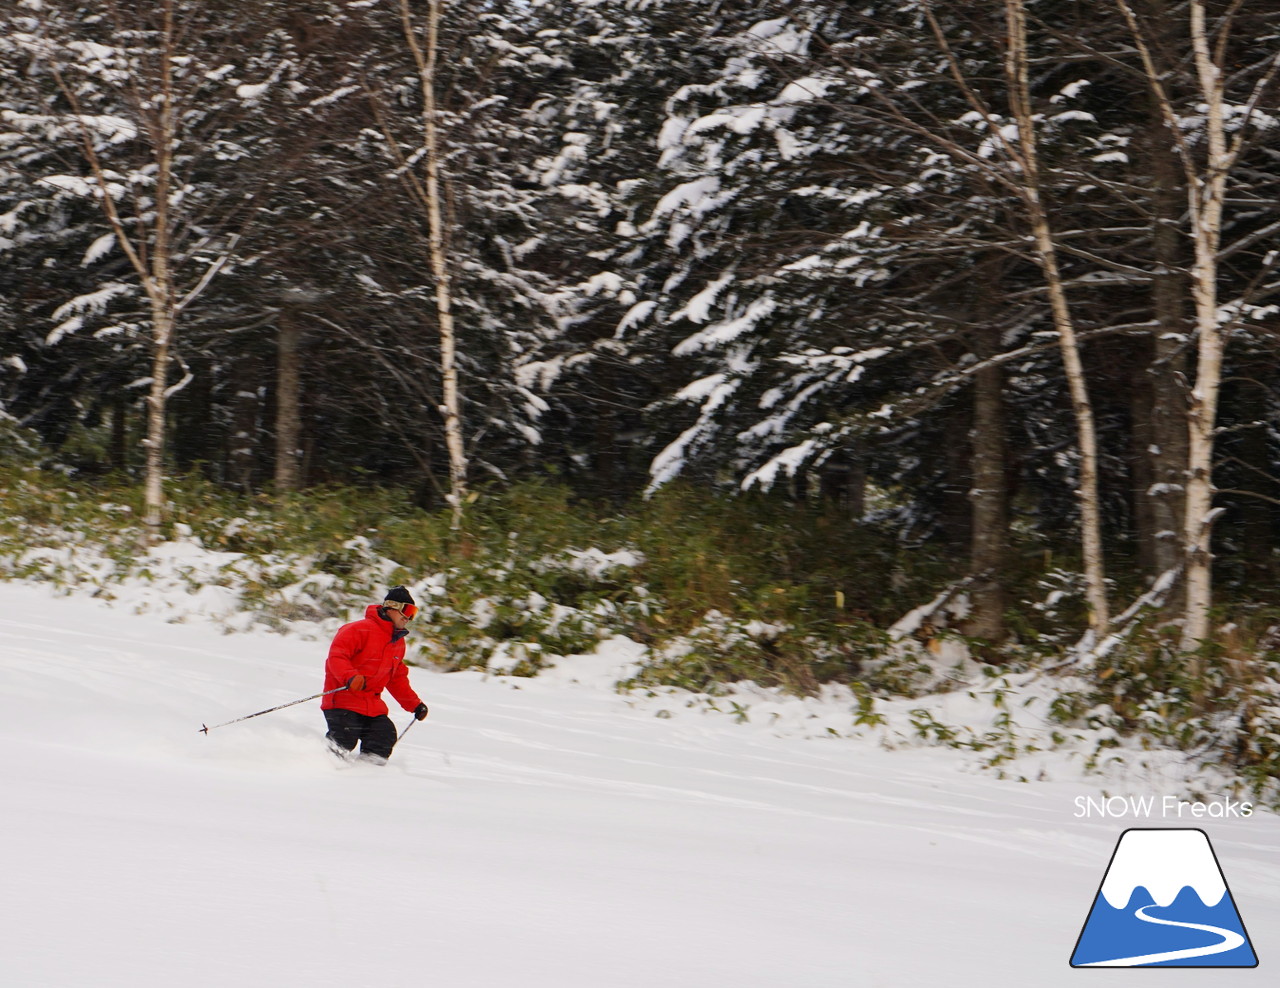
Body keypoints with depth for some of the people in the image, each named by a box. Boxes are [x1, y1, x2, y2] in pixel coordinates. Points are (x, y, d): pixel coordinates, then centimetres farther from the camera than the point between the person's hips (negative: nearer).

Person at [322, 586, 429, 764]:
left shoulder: (398, 642, 18)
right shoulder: (360, 629, -10)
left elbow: (397, 679, 28)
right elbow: (336, 656, -18)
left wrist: (415, 704, 22)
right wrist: (350, 677, -35)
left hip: (372, 704, 8)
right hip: (343, 698, -8)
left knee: (385, 736, -8)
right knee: (344, 740, -22)